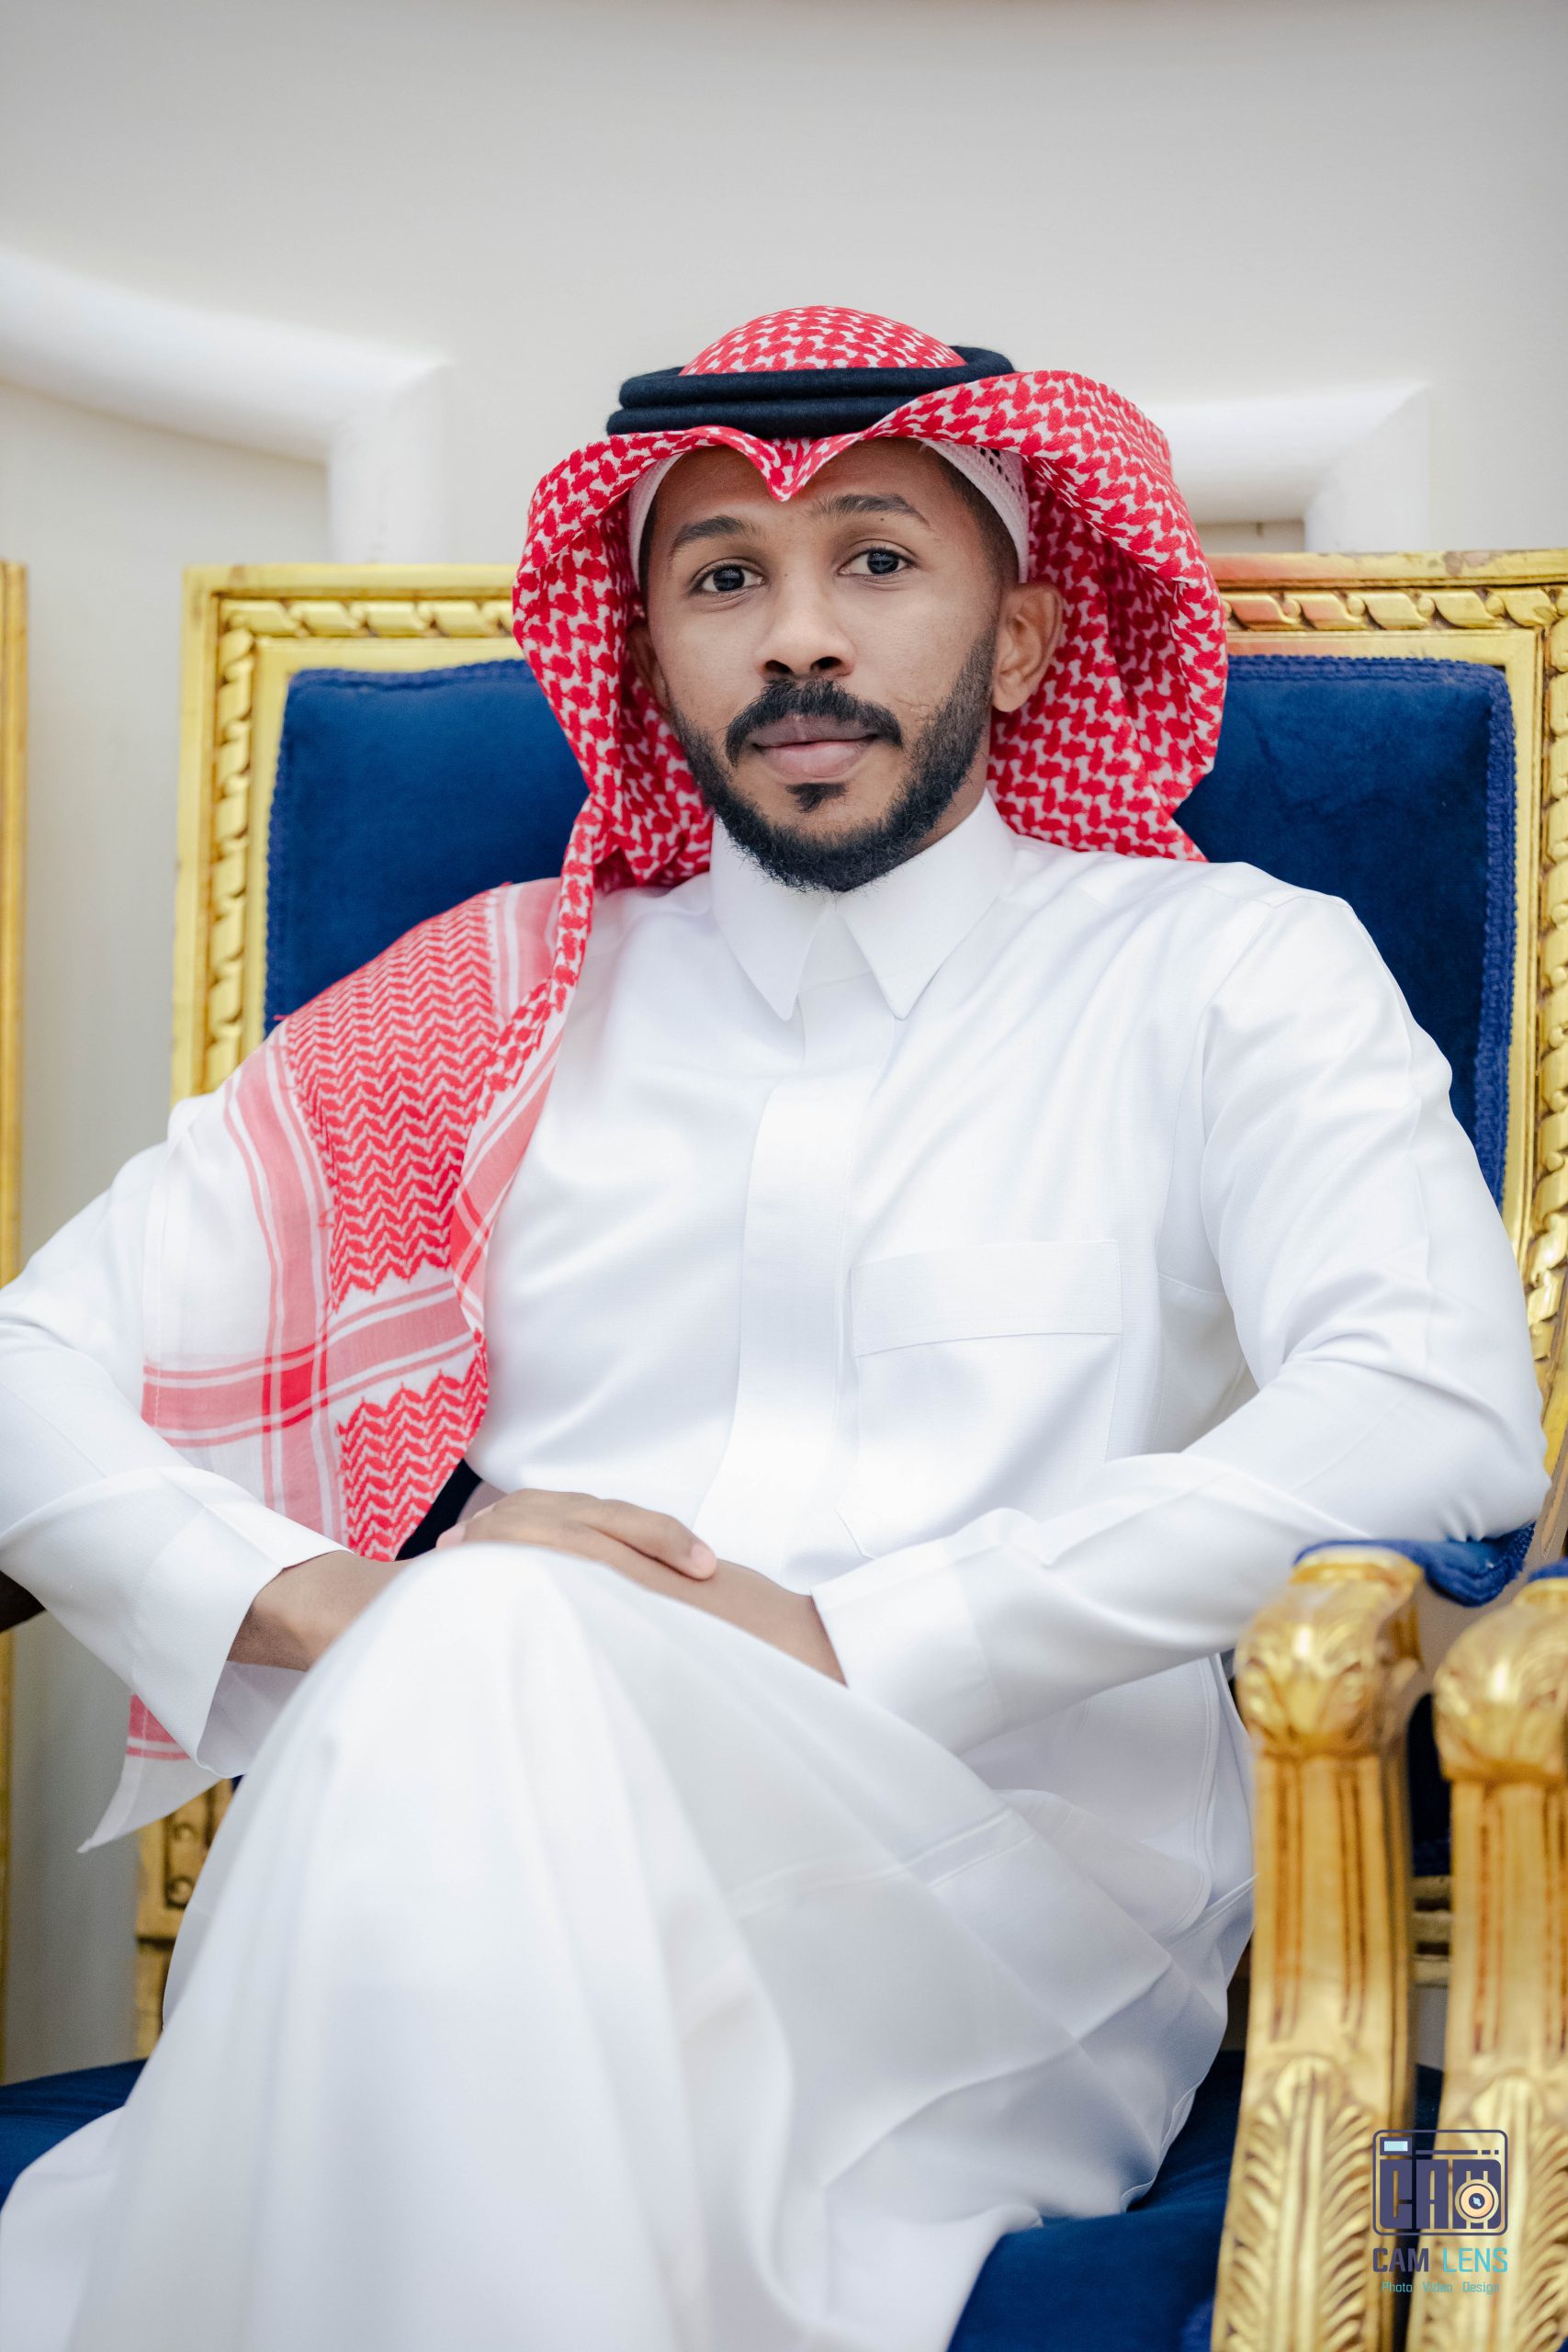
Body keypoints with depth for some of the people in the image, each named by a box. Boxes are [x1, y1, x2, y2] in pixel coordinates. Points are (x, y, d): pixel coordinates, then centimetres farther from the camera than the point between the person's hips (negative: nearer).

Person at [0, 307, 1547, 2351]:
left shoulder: (1224, 969, 11)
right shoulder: (503, 999, 19)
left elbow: (1442, 1416, -8)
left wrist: (855, 1643, -14)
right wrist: (310, 1606, -6)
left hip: (1011, 1914, -2)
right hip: (462, 1858, 3)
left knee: (482, 1663, -33)